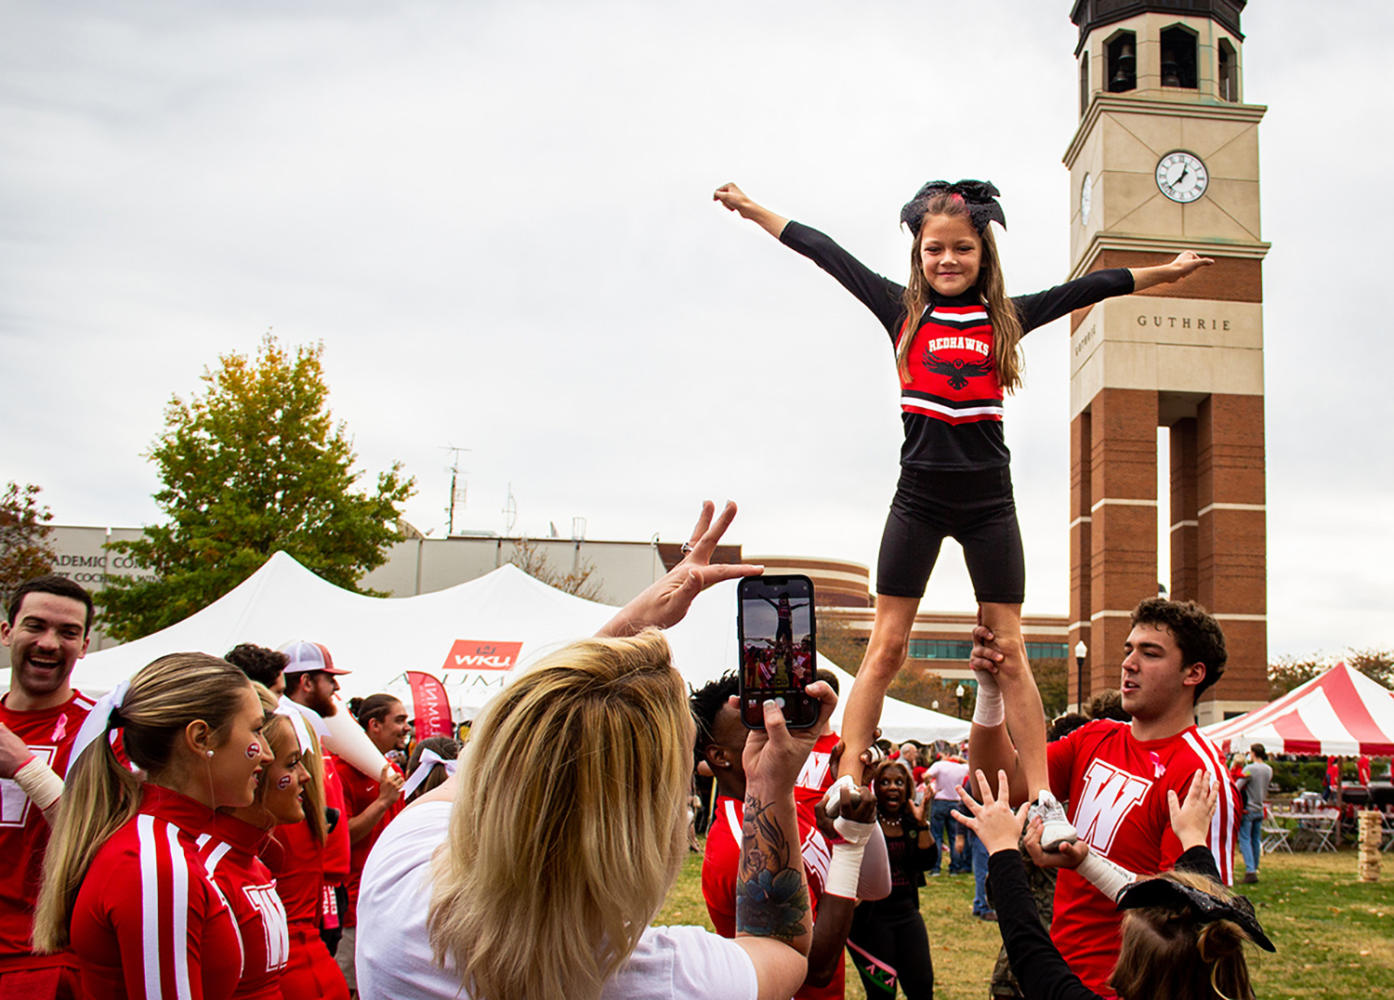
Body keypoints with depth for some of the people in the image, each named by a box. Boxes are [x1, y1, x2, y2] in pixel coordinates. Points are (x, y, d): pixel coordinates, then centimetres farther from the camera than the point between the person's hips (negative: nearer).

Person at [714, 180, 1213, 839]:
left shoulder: (1005, 318, 7)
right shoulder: (903, 310, 5)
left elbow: (1088, 288, 15)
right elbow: (826, 253, 7)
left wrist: (1165, 272, 21)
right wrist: (752, 209, 13)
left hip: (988, 502, 1)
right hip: (918, 498, -1)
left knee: (1009, 650, 3)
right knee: (886, 645, 0)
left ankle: (1043, 800, 4)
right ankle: (847, 785, 2)